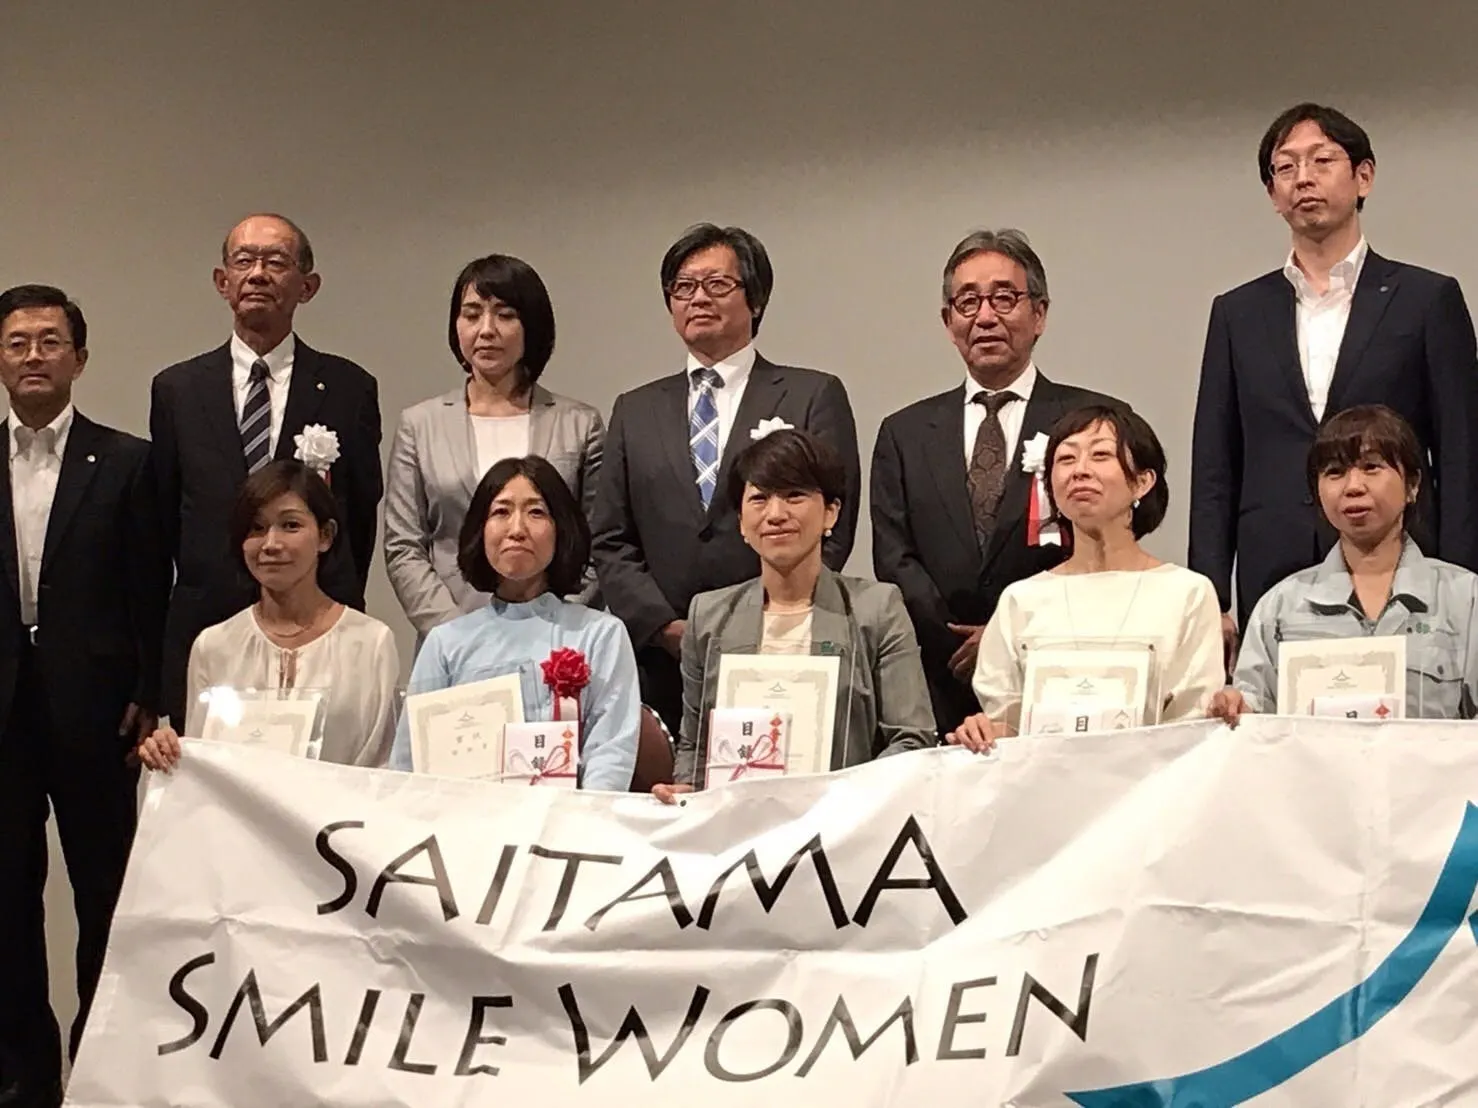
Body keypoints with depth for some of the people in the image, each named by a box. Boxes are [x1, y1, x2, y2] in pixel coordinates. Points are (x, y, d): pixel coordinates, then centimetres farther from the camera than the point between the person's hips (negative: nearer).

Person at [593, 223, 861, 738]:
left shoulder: (814, 397, 6)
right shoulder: (635, 411, 16)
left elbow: (831, 533, -1)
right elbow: (611, 543, 11)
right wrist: (667, 628, -4)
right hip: (662, 670, 3)